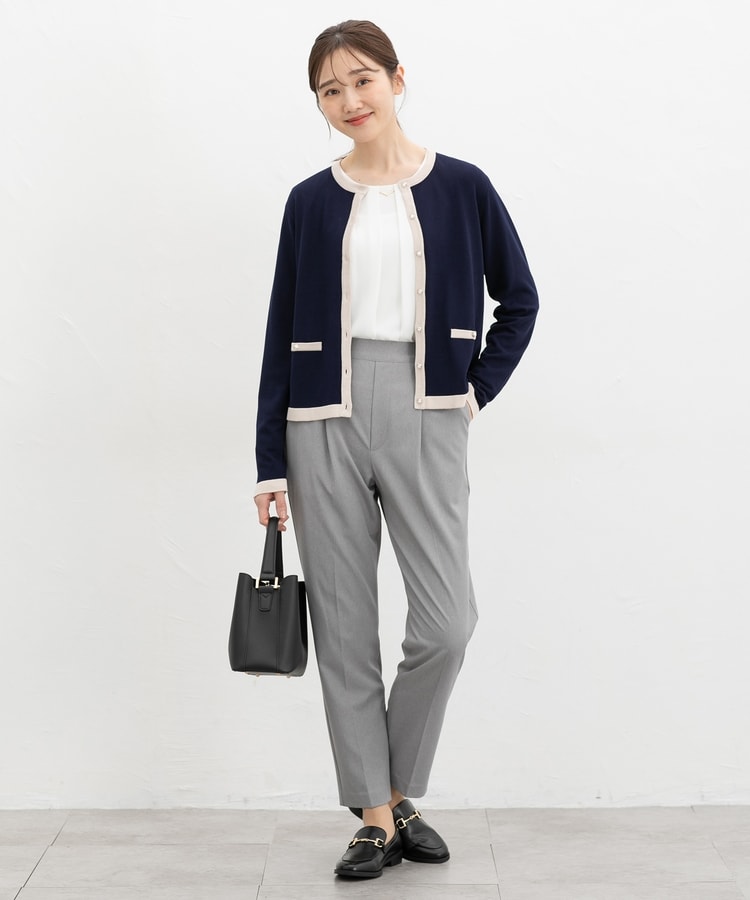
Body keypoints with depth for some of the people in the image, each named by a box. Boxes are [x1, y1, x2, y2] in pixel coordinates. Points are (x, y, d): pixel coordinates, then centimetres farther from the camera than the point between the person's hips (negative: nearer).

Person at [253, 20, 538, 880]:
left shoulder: (461, 187, 4)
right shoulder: (311, 202, 6)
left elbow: (518, 302, 13)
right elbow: (281, 334, 6)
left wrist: (476, 389, 1)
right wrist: (271, 465, 2)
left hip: (425, 417, -1)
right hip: (325, 420, 1)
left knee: (445, 623, -7)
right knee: (344, 629, 3)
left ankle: (401, 793, 17)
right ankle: (375, 817, 17)